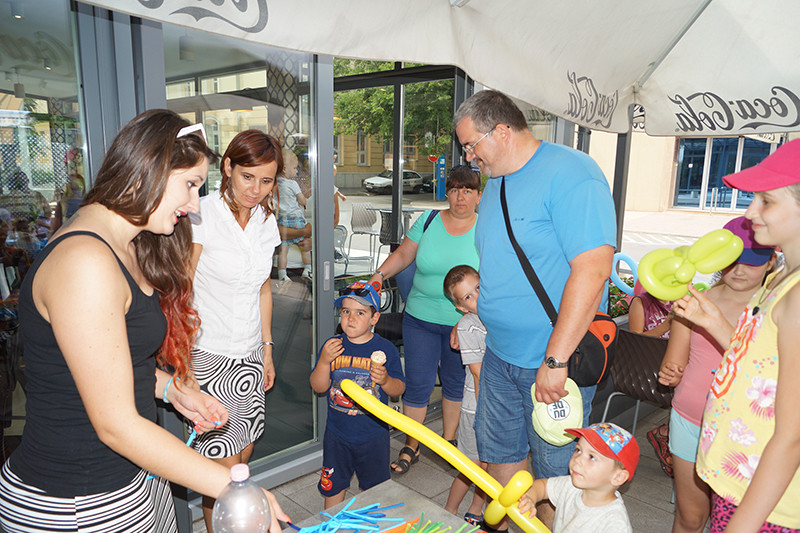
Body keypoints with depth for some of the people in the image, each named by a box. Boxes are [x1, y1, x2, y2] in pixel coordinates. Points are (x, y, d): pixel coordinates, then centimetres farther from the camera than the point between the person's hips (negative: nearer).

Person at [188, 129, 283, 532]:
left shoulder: (266, 221, 5)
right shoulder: (202, 216, -14)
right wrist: (183, 363, -19)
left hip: (250, 354, 6)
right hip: (209, 354, -6)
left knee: (244, 454, 15)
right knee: (223, 463, -2)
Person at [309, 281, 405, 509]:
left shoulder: (385, 349, -10)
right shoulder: (332, 346, -6)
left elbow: (399, 389, -4)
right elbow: (318, 387, -6)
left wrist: (385, 380, -25)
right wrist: (324, 361, -22)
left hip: (373, 435, -1)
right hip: (337, 433, 2)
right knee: (333, 487, 18)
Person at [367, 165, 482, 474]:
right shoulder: (428, 220, 0)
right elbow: (403, 254, 8)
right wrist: (379, 275, -7)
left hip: (464, 322, 0)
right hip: (420, 318, 1)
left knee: (455, 382, 15)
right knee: (417, 383, 5)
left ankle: (448, 441, 37)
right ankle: (411, 447, 24)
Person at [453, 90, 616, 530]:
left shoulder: (570, 173, -17)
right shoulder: (495, 181, 10)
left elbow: (592, 270, -26)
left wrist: (555, 360, -26)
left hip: (554, 361, -8)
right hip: (499, 352, 8)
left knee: (555, 469, 8)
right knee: (499, 451, 20)